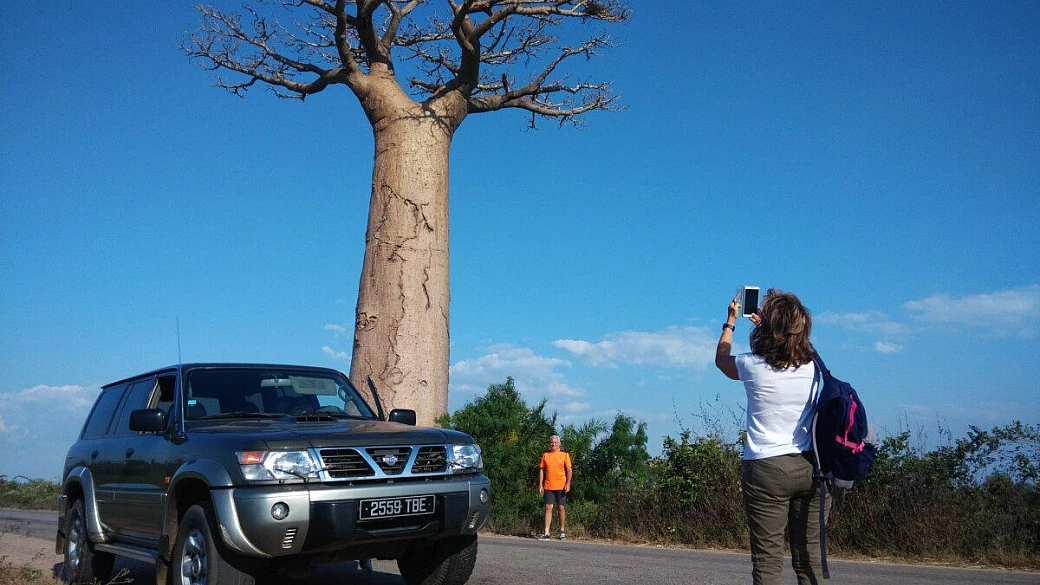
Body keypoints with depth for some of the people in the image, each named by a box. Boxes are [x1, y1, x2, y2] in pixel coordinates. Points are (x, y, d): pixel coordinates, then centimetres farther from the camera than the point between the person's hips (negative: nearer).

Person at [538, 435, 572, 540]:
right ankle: (546, 533, -3)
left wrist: (568, 484, -10)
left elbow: (569, 470, 0)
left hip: (561, 487, -2)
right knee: (548, 508, -2)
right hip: (548, 487, 2)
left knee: (561, 508, 4)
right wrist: (540, 485, 4)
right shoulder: (545, 455, 9)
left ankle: (562, 531, 18)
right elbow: (541, 470, 10)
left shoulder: (564, 454, 2)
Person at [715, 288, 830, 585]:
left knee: (767, 559, 0)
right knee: (810, 557, 9)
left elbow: (721, 358, 15)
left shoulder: (753, 366, -8)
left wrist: (730, 322, 29)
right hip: (812, 467, 4)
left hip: (767, 468, -4)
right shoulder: (813, 365, 1)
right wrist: (765, 322, 36)